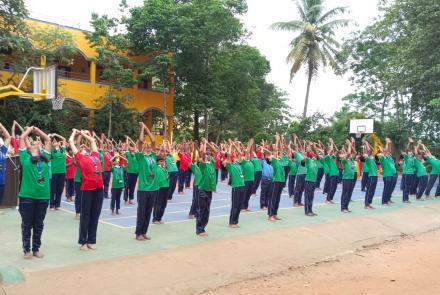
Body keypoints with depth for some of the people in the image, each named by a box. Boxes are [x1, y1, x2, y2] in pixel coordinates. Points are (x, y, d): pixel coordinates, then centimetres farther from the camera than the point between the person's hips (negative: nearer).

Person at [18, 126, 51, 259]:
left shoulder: (45, 157, 11)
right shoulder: (25, 158, 2)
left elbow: (48, 139, 16)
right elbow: (22, 138, 2)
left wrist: (37, 130, 21)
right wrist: (29, 129, 17)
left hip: (43, 197, 3)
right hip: (27, 196, -3)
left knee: (39, 225, 12)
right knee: (27, 225, 8)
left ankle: (36, 249, 24)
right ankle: (26, 249, 20)